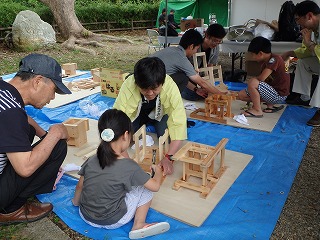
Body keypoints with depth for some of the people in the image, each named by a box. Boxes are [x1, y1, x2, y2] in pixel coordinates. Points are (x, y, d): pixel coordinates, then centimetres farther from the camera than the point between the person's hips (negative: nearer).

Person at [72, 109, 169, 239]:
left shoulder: (91, 161, -11)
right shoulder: (130, 166, -23)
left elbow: (80, 186, 3)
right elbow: (155, 186, -12)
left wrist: (76, 201, 24)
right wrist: (158, 171, 10)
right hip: (112, 222, -5)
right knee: (145, 188, 2)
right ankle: (138, 226, -2)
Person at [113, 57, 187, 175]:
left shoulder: (171, 87, -38)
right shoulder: (128, 86, -37)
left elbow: (178, 124, -38)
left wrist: (168, 157, -46)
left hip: (160, 113, 0)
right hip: (136, 113, 1)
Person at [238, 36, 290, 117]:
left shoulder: (275, 59, -20)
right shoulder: (265, 63, 7)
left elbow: (261, 78, -26)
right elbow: (262, 80, 10)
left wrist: (253, 80, -5)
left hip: (279, 95, -9)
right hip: (271, 91, 9)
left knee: (252, 82, -28)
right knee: (241, 95, 5)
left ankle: (257, 110, -12)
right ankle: (270, 105, 10)